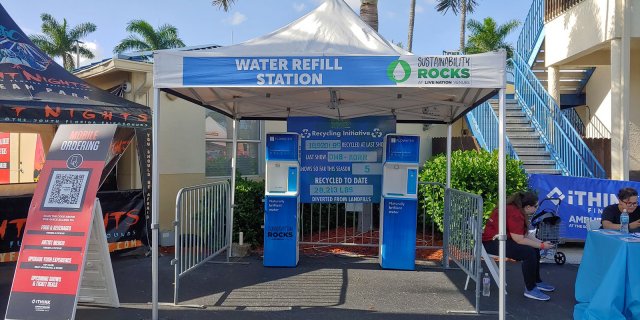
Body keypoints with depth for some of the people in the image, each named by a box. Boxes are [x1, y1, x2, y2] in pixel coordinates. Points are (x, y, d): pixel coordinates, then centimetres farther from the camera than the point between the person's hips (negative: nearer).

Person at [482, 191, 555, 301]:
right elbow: (519, 239, -24)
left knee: (534, 248, 12)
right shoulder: (515, 214, -24)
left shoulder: (516, 209, 8)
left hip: (501, 239, 11)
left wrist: (541, 242, 0)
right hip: (492, 243, -11)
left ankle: (537, 281, 25)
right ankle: (530, 290, -11)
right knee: (529, 252, -22)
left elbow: (526, 233, 10)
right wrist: (541, 245, -15)